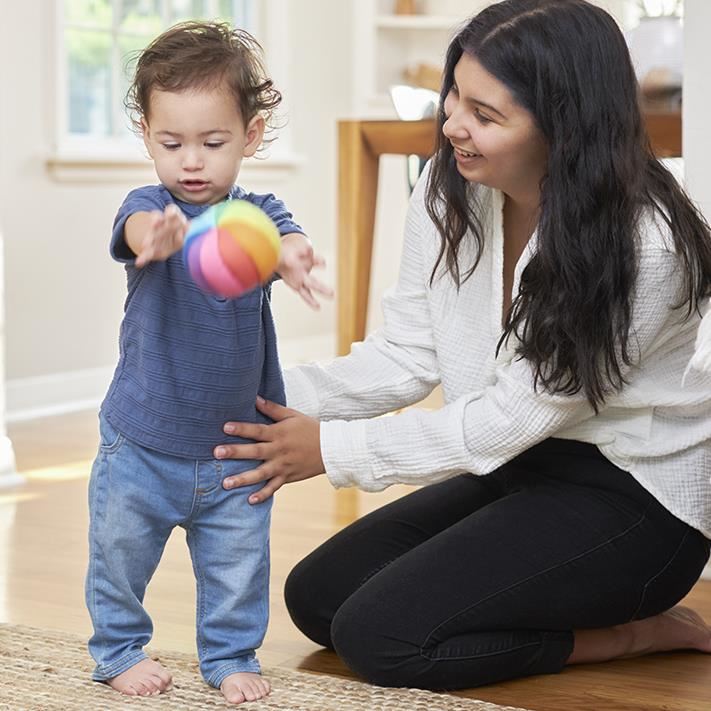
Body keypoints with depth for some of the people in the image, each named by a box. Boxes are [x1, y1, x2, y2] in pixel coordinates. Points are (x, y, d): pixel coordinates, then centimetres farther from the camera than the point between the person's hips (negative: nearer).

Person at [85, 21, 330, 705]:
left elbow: (284, 239, -29)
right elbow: (135, 227, -37)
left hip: (237, 440, 1)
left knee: (238, 564, 12)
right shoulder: (149, 206, -13)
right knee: (120, 552, 12)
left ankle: (230, 654, 33)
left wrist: (291, 256, -55)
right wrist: (158, 234, -63)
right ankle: (120, 648, 34)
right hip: (141, 441, -1)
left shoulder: (258, 214, -8)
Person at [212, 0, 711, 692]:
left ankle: (634, 633, -1)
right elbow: (405, 356, -1)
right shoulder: (449, 190, -6)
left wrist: (331, 449, -19)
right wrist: (270, 396, -16)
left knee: (378, 635, -18)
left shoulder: (643, 245, -27)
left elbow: (509, 419, -22)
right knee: (316, 596, 4)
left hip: (632, 495, -8)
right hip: (515, 469, 8)